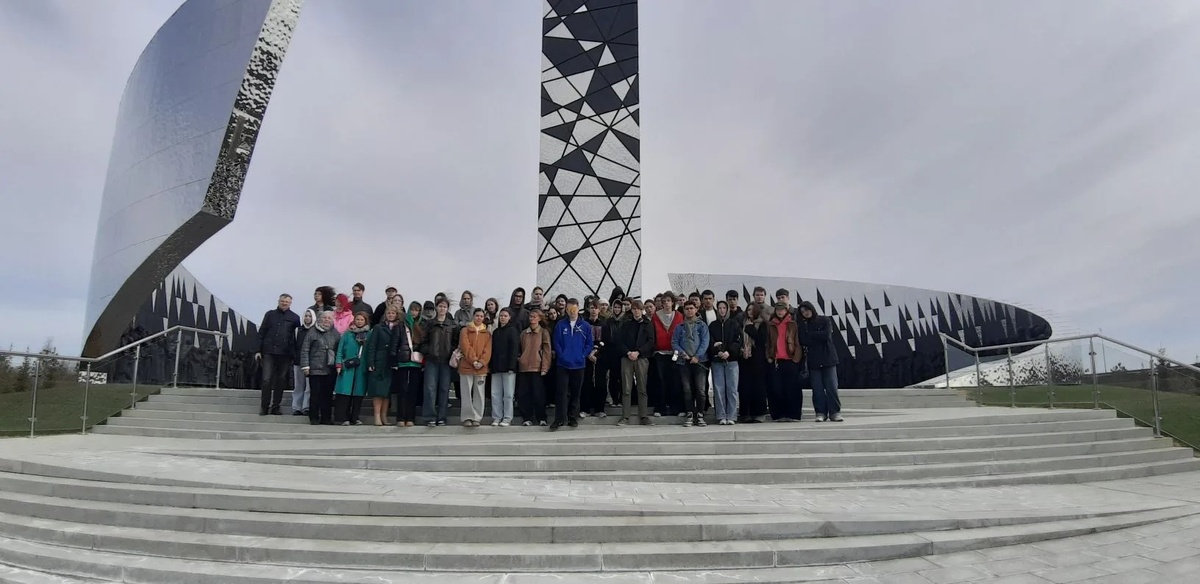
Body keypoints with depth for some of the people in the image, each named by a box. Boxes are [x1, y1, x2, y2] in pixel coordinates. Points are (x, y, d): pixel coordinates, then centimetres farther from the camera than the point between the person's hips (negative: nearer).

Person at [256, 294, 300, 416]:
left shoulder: (294, 318, 6)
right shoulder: (270, 314, 9)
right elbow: (261, 333, 8)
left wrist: (295, 353, -3)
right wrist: (258, 350, 2)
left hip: (285, 354, 0)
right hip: (269, 352, 0)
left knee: (281, 380, 5)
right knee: (266, 379, -4)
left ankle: (275, 407, 14)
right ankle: (264, 406, 6)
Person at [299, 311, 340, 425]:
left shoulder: (336, 334, 11)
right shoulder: (312, 333, 2)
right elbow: (305, 351, 0)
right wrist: (305, 366, -6)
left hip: (331, 370, 3)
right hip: (315, 369, -3)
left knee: (328, 394, 5)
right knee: (316, 394, 0)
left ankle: (326, 418, 13)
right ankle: (314, 418, 9)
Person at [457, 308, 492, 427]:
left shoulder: (487, 334, 13)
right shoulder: (465, 330, 6)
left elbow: (488, 350, 3)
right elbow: (465, 347, -5)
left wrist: (482, 362, -12)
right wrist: (474, 360, -15)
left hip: (481, 368, 2)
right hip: (466, 367, -2)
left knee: (479, 394, 3)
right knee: (466, 393, -1)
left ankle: (477, 418, 8)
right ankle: (467, 418, 5)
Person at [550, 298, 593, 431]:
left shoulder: (585, 326, 3)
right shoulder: (560, 325, 1)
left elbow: (589, 344, 4)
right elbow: (556, 342, 0)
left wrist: (583, 356, -6)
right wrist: (562, 355, -9)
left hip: (579, 364, 1)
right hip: (563, 364, -1)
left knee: (576, 392, 9)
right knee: (562, 392, -6)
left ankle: (573, 418, 19)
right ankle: (560, 419, -3)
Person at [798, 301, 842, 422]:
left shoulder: (825, 320, 3)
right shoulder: (803, 325, 9)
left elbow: (827, 335, -12)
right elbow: (803, 341, -5)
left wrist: (811, 335, -5)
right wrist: (819, 337, -10)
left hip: (828, 358, -2)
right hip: (813, 361, 2)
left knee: (831, 387, -5)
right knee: (817, 389, 0)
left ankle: (835, 412, 1)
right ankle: (821, 413, 5)